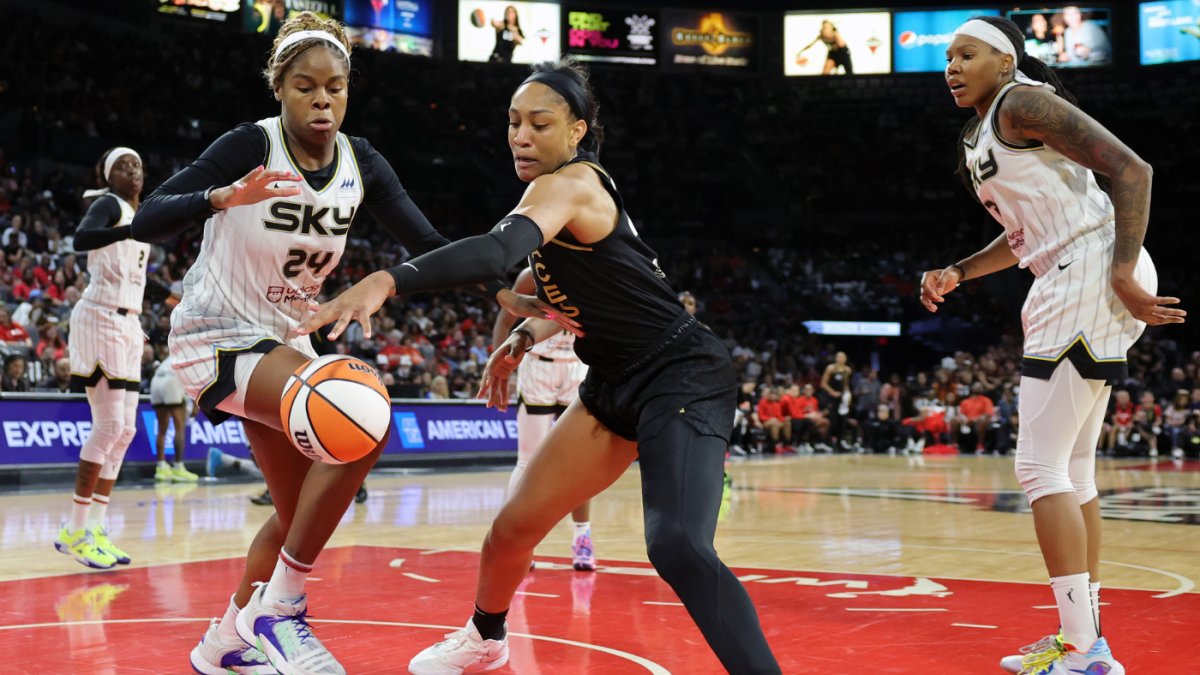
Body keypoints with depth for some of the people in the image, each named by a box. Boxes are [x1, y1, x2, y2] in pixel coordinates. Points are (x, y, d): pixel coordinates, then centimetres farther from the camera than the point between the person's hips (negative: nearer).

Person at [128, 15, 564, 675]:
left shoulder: (359, 162, -2)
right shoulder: (251, 146, -18)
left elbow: (427, 241, -4)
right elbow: (146, 221, -24)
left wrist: (504, 294, -18)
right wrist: (220, 198, -43)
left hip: (282, 340, 8)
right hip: (215, 335, -8)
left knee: (301, 514, 15)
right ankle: (277, 609, -19)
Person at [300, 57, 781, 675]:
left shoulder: (569, 184, -18)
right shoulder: (577, 191, 10)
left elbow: (498, 250, -39)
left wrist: (386, 282, -51)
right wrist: (525, 337, 13)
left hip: (681, 379, -9)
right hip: (618, 386, 9)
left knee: (677, 548, -31)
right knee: (512, 528, 13)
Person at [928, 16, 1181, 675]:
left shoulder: (1022, 102, -7)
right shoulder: (981, 137, 22)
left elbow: (1131, 170, -16)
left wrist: (1121, 274, -23)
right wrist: (955, 274, 19)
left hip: (1091, 274, -10)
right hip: (1072, 284, 10)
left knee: (1040, 466, -11)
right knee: (1072, 468, 13)